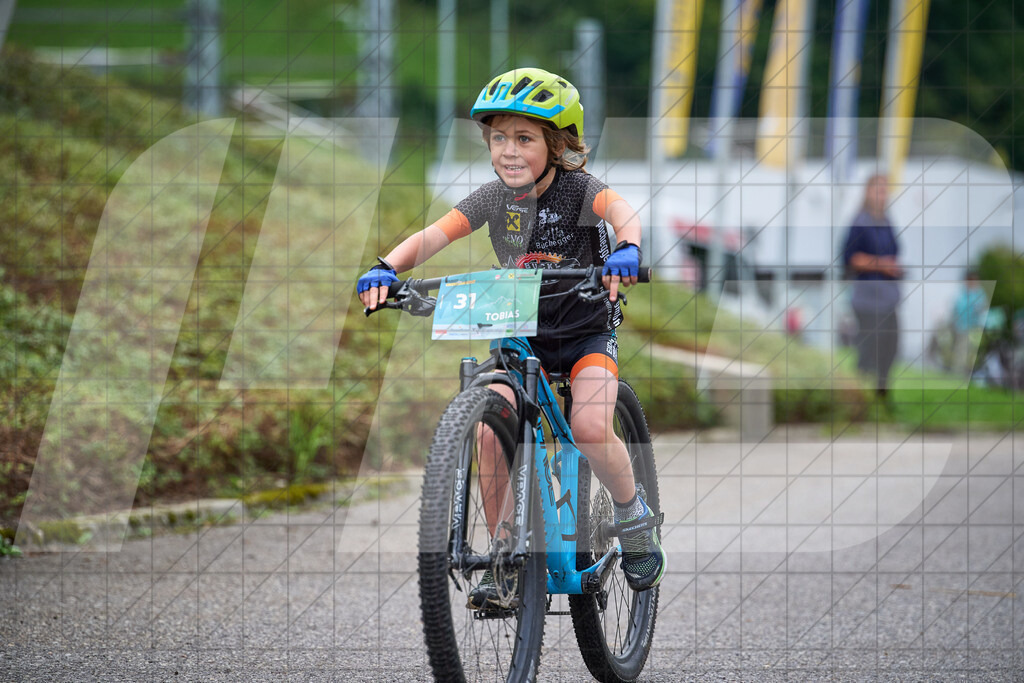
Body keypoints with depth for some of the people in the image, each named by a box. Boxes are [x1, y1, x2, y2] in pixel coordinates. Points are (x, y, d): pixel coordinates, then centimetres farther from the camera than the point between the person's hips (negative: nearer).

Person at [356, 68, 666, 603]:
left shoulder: (578, 189, -17)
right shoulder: (495, 197, -7)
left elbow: (623, 211, -39)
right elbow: (432, 236, -18)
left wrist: (628, 249, -62)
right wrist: (387, 268, -38)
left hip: (586, 332, -3)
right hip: (522, 335, 3)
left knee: (590, 428, -27)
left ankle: (632, 514, 4)